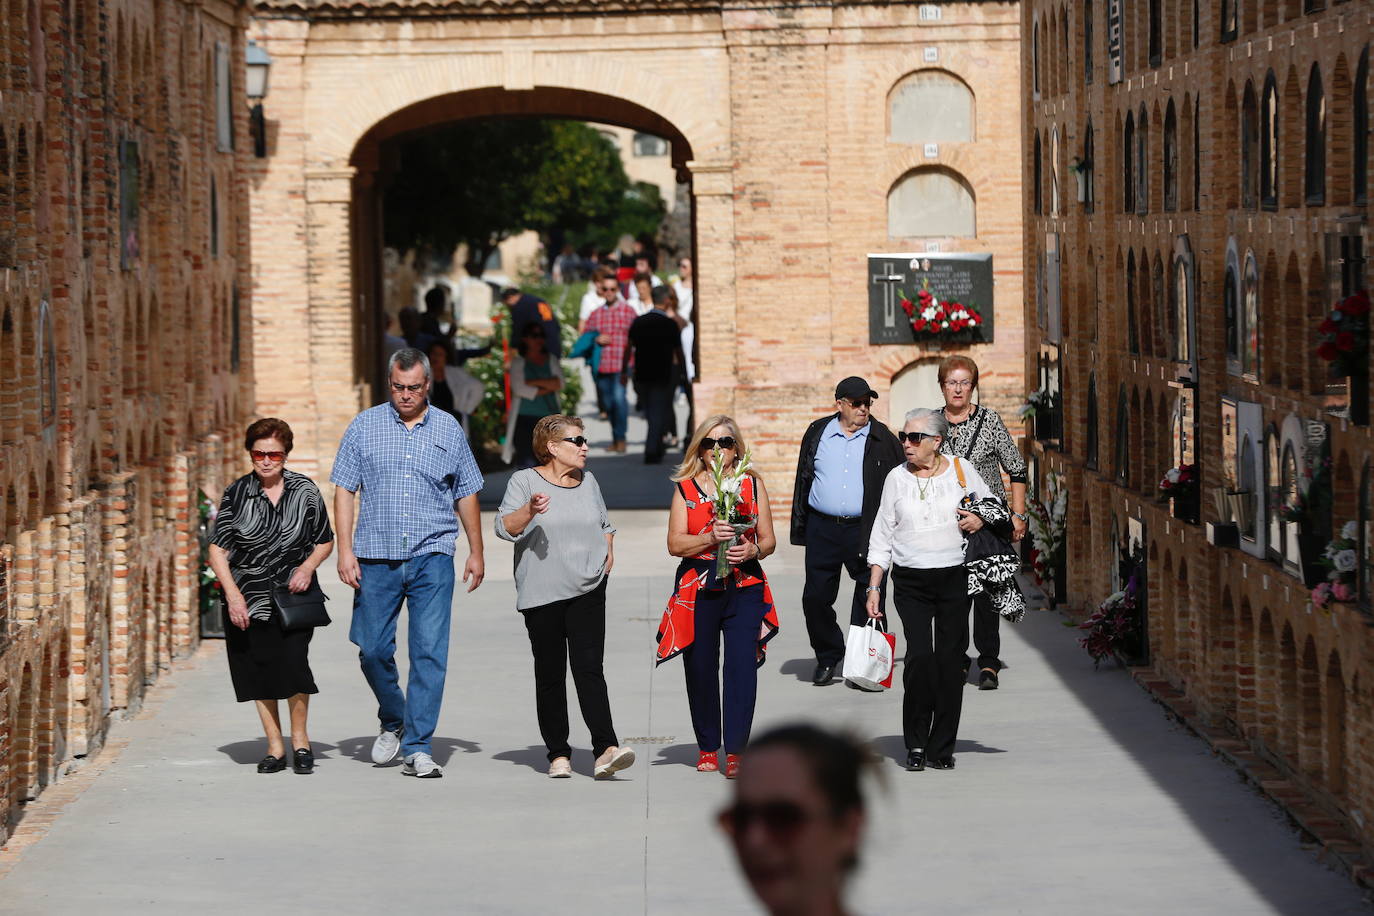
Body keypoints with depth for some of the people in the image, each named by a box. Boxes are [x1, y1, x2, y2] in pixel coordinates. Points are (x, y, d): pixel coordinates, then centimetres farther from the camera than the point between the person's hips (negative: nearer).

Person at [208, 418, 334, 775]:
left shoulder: (305, 491, 1)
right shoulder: (236, 494, -2)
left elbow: (325, 541, 11)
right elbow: (217, 549, -1)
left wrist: (308, 567, -10)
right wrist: (232, 594, -13)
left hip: (293, 594, -1)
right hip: (247, 596, 1)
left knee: (292, 662, -14)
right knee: (259, 671, 4)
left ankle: (300, 740, 4)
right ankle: (275, 748, 15)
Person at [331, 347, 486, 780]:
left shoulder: (449, 431, 9)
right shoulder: (364, 427, 6)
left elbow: (466, 495, 16)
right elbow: (345, 490, 4)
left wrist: (476, 552, 14)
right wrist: (345, 550, -4)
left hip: (431, 558, 0)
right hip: (376, 559, 0)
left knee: (429, 653, -7)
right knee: (373, 650, 2)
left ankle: (418, 748, -5)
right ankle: (393, 722, 28)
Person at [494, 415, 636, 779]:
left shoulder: (587, 481, 14)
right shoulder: (524, 481, 0)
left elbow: (605, 524, 29)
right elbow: (504, 528, -10)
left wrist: (608, 552, 11)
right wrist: (529, 510, -27)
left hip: (588, 590, 2)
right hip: (542, 595, -2)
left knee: (589, 668, -10)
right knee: (550, 675, 2)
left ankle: (605, 749, -20)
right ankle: (558, 754, 10)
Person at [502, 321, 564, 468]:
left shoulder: (552, 361, 12)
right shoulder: (518, 362, 3)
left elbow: (559, 383, -4)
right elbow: (519, 388, -12)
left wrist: (533, 382, -10)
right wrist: (546, 389, -7)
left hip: (549, 417, 3)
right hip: (524, 418, -3)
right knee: (526, 461, -10)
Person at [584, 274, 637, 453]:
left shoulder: (628, 311, 4)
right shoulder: (596, 314, 13)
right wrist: (596, 340, -7)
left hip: (622, 366, -4)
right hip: (602, 365, 4)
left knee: (619, 398, -17)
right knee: (608, 403, 8)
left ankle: (620, 437, -8)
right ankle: (615, 438, 20)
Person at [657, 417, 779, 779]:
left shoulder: (753, 484, 10)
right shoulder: (686, 488, 7)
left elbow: (769, 540, 10)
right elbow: (675, 543, 0)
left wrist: (752, 550, -12)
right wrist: (710, 538, -17)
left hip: (744, 588, 0)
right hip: (698, 589, 0)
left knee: (742, 667, -11)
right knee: (700, 669, 4)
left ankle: (734, 751, -9)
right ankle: (707, 747, 18)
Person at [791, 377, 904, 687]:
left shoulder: (883, 439, 3)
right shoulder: (817, 434, 8)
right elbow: (803, 481, 12)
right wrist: (800, 529, 9)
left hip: (866, 531, -1)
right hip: (823, 530, 1)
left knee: (870, 599, 1)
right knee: (816, 597, 1)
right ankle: (828, 658, 18)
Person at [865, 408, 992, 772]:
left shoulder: (961, 471, 4)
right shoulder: (897, 478, 6)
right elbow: (882, 537, 9)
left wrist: (980, 520, -6)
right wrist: (873, 587, 5)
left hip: (954, 578, 0)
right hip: (911, 581, 0)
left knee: (950, 660, -1)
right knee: (919, 656, -14)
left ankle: (942, 746, 7)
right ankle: (916, 744, -2)